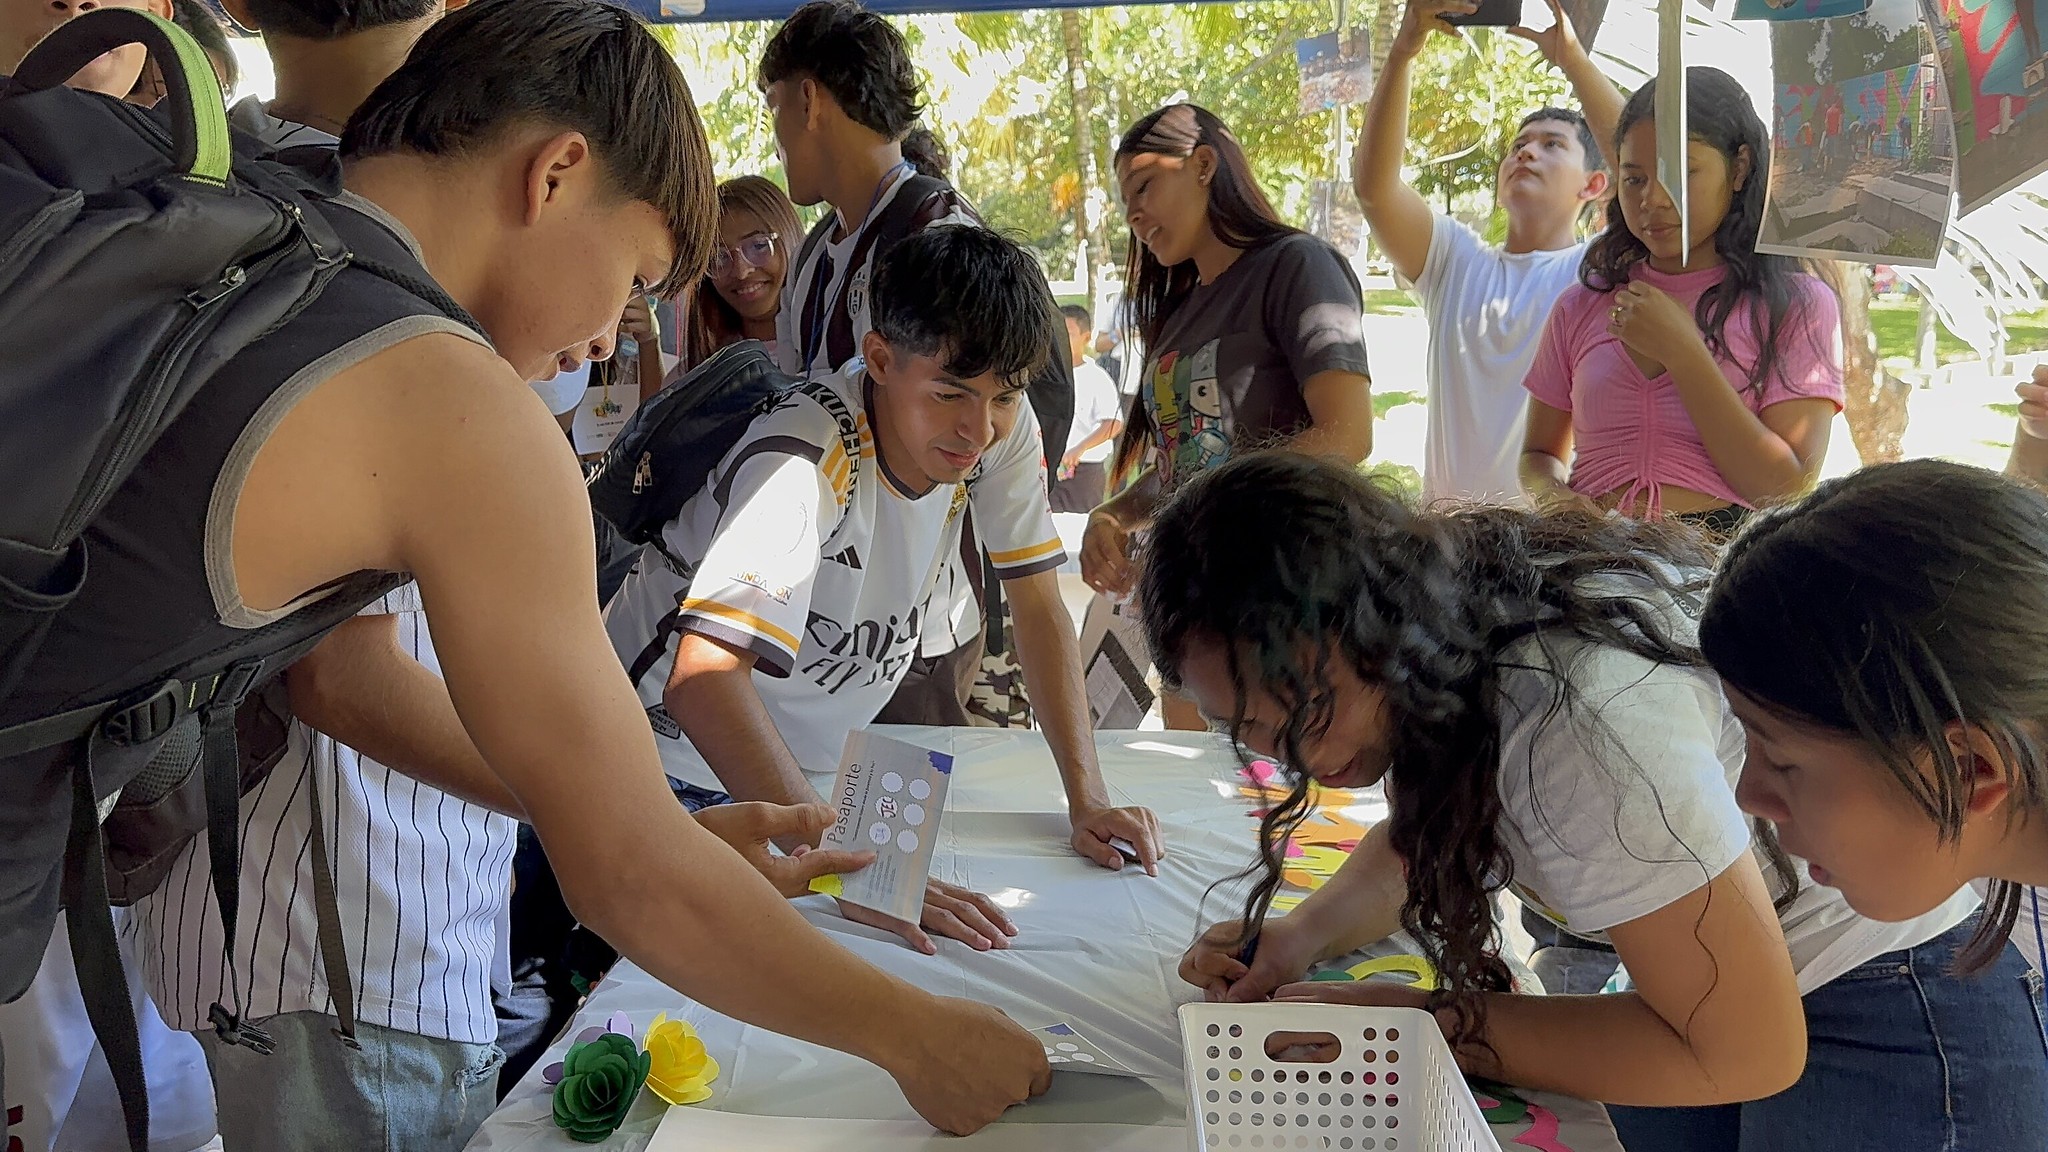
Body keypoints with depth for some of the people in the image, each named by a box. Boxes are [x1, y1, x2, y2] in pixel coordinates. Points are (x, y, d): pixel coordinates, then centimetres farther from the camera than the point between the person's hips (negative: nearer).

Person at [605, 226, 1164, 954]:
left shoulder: (1004, 426, -14)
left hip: (815, 774, 6)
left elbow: (1039, 605, -6)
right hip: (681, 771, -5)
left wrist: (1087, 798, -17)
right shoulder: (808, 462, -34)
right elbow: (702, 677, -44)